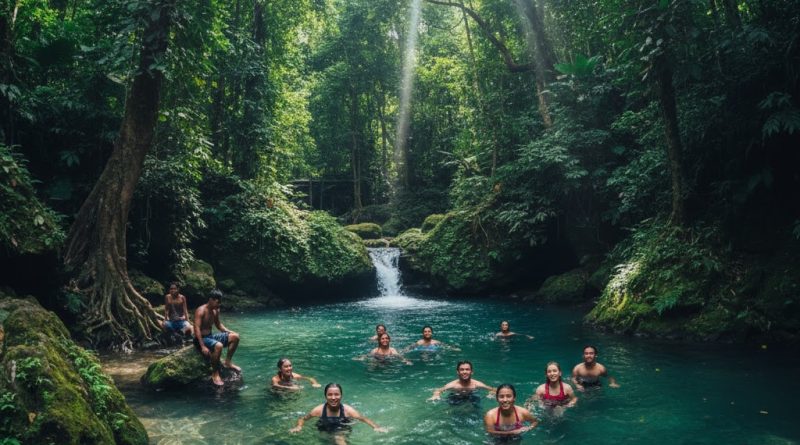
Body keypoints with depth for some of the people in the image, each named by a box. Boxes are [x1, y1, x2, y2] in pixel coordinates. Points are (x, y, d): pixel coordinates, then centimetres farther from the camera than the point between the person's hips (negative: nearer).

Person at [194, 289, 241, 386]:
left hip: (210, 336, 9)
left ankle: (227, 362, 8)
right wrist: (203, 346, -33)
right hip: (201, 339, -9)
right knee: (218, 345, -37)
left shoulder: (216, 310, 6)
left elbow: (218, 324, 19)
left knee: (235, 336, 0)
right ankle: (215, 374, -23)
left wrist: (229, 332, 3)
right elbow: (197, 329, -26)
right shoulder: (201, 311, -19)